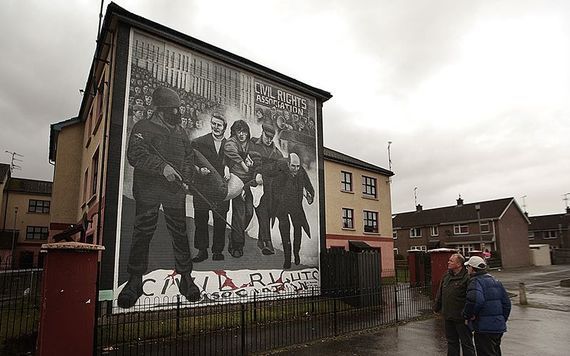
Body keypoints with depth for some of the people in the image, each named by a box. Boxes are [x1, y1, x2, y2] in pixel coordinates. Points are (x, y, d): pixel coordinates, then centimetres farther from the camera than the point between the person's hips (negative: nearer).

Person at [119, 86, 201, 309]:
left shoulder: (179, 132, 20)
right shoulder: (143, 128, 3)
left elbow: (189, 155, 26)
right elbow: (135, 154, -11)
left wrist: (186, 173, 5)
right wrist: (162, 167, -21)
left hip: (174, 190, 4)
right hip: (148, 189, -4)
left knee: (180, 233, 3)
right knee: (142, 234, -2)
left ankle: (185, 277, 12)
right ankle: (135, 280, 10)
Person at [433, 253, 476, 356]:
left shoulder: (466, 277, -16)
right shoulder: (446, 276, 9)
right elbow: (440, 293, 18)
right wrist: (436, 307, 20)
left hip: (461, 318, -7)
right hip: (447, 317, 7)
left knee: (466, 343, 7)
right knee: (452, 342, 18)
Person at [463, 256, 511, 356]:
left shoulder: (476, 281, -14)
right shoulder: (495, 281, 14)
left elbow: (474, 300, -33)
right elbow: (506, 303, 16)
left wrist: (468, 315, -18)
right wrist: (503, 319, 22)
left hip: (485, 328, -9)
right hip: (499, 326, 9)